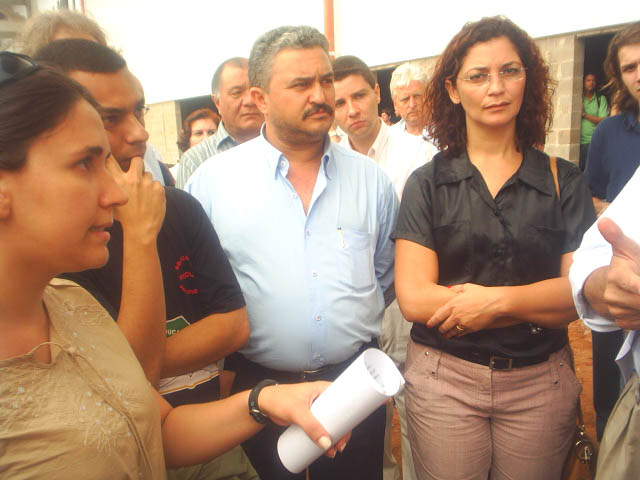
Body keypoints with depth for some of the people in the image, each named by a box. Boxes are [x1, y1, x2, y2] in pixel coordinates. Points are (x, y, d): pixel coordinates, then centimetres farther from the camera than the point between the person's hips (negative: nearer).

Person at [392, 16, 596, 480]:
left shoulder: (563, 181, 1)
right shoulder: (427, 183, -4)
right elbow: (414, 298, -13)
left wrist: (497, 299, -18)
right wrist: (541, 305, -13)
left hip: (541, 383, 2)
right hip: (443, 378, -1)